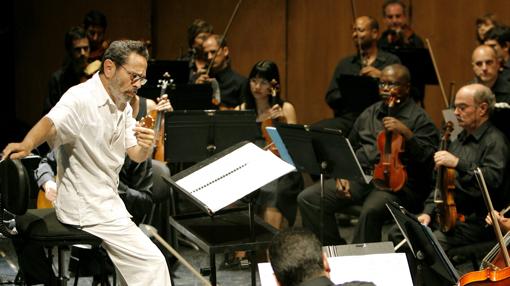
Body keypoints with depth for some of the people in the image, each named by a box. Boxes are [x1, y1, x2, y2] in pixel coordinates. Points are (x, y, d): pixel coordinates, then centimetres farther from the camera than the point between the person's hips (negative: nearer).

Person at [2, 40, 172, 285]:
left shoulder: (123, 106, 8)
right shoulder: (81, 98, -20)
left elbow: (136, 156, 6)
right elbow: (51, 123, -39)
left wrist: (146, 147, -19)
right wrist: (27, 145, -61)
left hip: (107, 200, 10)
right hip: (87, 207, -10)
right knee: (152, 261, -11)